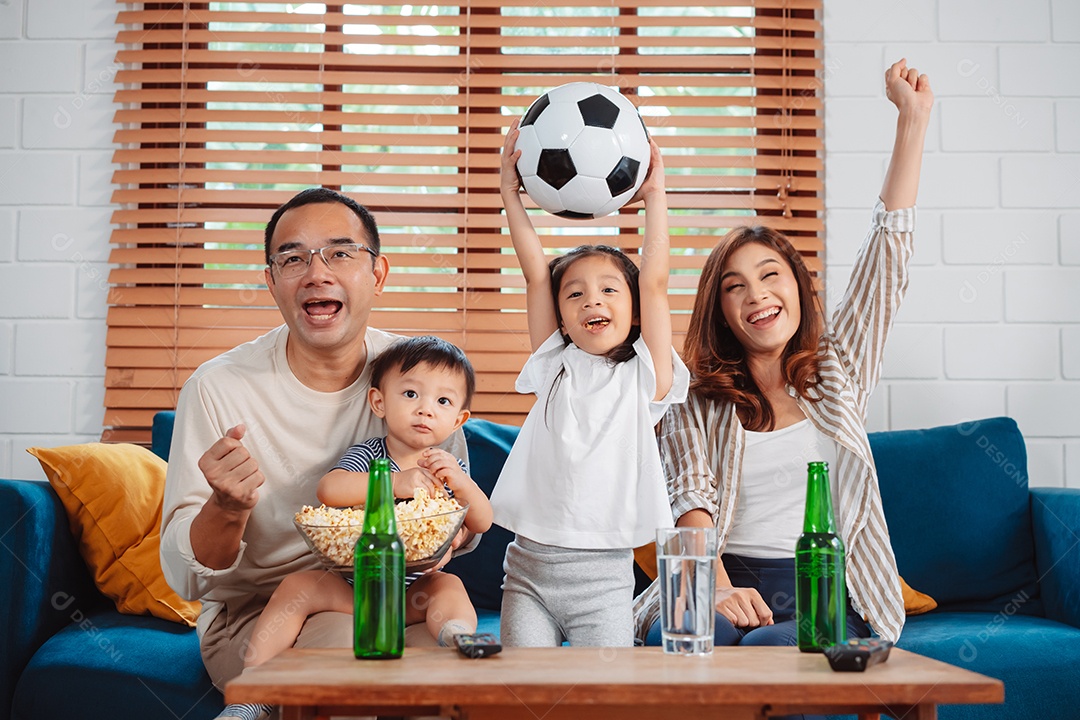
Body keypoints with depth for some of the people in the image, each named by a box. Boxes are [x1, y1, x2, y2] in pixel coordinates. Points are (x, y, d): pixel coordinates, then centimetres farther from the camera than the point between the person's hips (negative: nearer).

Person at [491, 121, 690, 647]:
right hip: (529, 568, 2)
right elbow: (535, 273, 3)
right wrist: (510, 195, 0)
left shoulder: (643, 378, 4)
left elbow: (655, 283, -3)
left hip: (604, 577, -1)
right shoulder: (555, 368, 9)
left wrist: (655, 196, -2)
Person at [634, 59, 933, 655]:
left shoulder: (839, 370, 16)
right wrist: (717, 588, -25)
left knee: (770, 648, -33)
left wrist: (913, 118, 10)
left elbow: (890, 246, 13)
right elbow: (690, 498, -4)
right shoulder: (696, 399, 11)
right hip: (726, 582, -1)